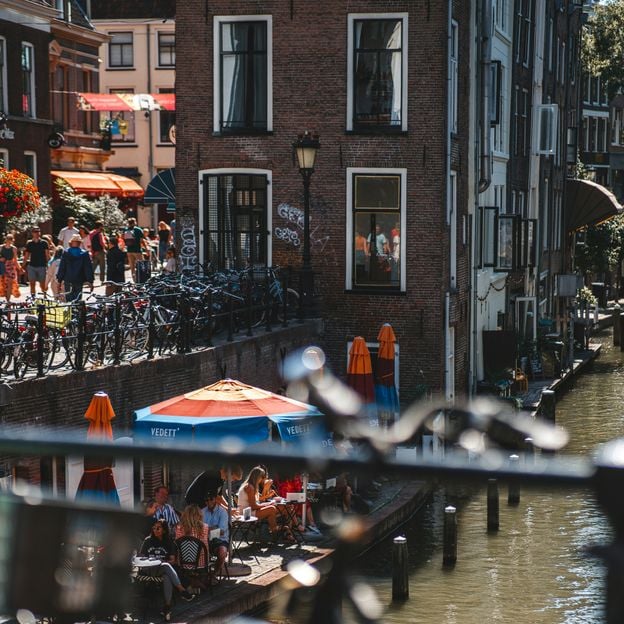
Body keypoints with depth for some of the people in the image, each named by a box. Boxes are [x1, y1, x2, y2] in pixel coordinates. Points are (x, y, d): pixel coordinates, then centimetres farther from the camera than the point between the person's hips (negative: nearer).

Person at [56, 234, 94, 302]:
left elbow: (61, 268, -2)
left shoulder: (65, 253, -3)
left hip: (68, 281, 0)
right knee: (78, 300, 6)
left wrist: (59, 279, 5)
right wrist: (90, 282, 2)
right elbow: (89, 269, -2)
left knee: (69, 299, 6)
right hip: (79, 281, 0)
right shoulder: (85, 254, -4)